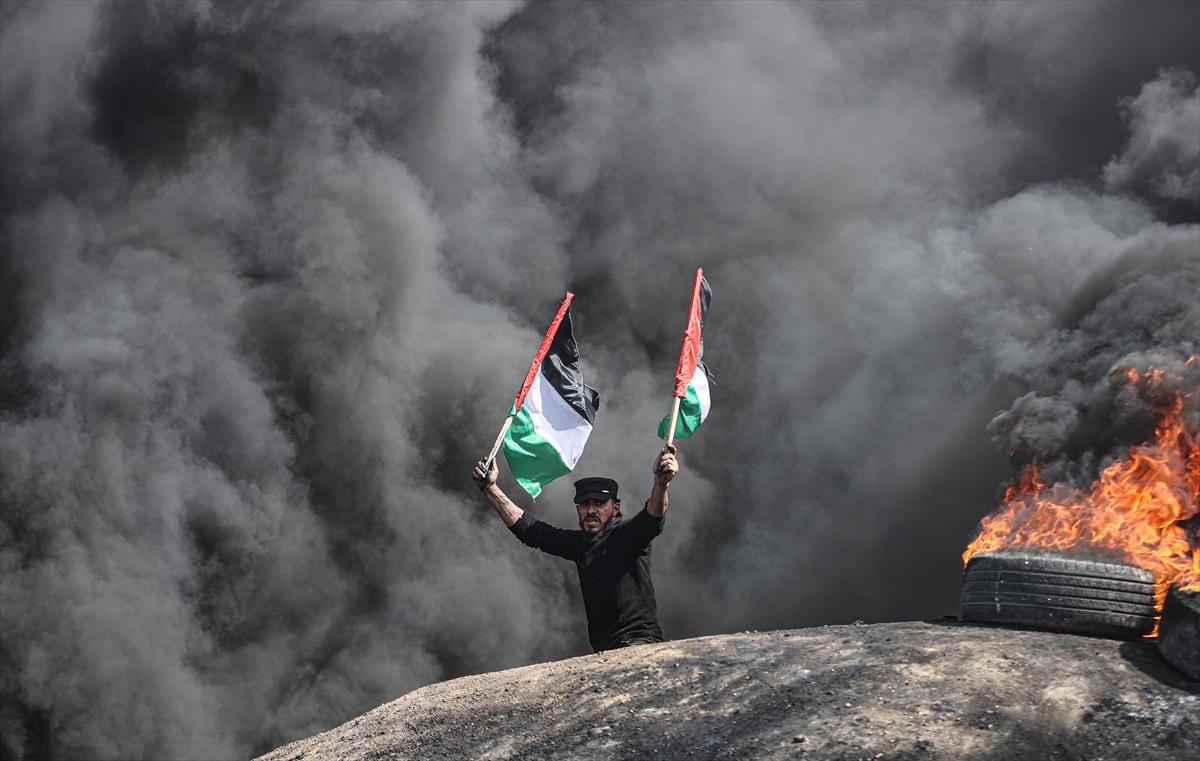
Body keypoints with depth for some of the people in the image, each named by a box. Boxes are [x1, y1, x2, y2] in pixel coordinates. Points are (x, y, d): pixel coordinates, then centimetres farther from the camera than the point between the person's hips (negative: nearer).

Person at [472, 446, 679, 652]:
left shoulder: (627, 535, -2)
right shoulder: (580, 543, 17)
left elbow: (651, 519, -23)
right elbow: (529, 530, 22)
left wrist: (660, 484, -44)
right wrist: (490, 488, 20)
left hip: (640, 643, -6)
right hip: (604, 649, 6)